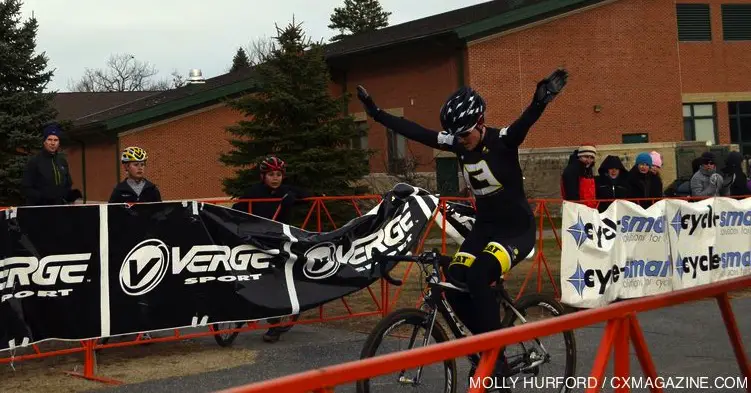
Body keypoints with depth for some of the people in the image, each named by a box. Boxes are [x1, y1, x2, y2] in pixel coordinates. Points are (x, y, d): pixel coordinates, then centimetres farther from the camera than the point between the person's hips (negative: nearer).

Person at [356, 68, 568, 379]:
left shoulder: (503, 140, -20)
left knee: (478, 276, -29)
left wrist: (539, 102, -62)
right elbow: (415, 132, 2)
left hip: (518, 228, -7)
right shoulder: (457, 143, -3)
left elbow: (525, 123, -41)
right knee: (454, 284, -11)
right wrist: (376, 113, 3)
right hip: (484, 227, 7)